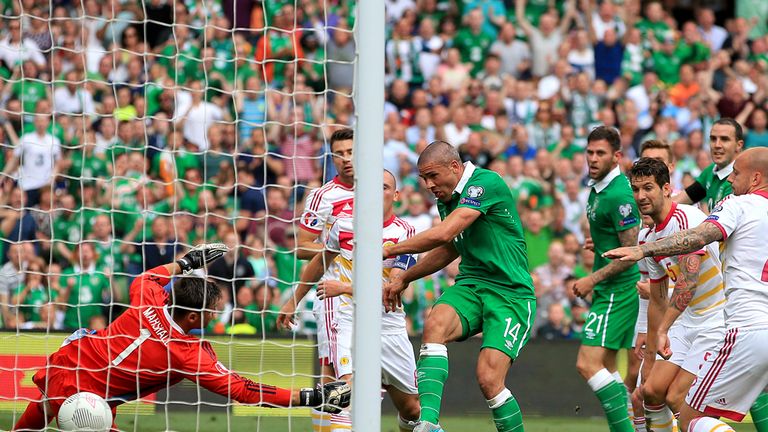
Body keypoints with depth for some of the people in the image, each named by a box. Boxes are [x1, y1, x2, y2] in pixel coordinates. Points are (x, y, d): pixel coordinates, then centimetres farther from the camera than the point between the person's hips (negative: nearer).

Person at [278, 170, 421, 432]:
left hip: (390, 327, 1)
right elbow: (320, 262, 18)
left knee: (412, 410, 9)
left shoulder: (405, 234, -6)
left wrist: (345, 288, -23)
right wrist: (294, 301, 25)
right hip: (350, 321, -1)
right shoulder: (345, 225, -1)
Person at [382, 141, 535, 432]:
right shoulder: (447, 199, 12)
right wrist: (404, 278, 25)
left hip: (510, 293, -7)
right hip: (471, 285, 7)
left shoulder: (487, 183, -16)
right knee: (435, 325, -27)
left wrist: (390, 250, -15)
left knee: (489, 378, -20)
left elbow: (443, 234, -24)